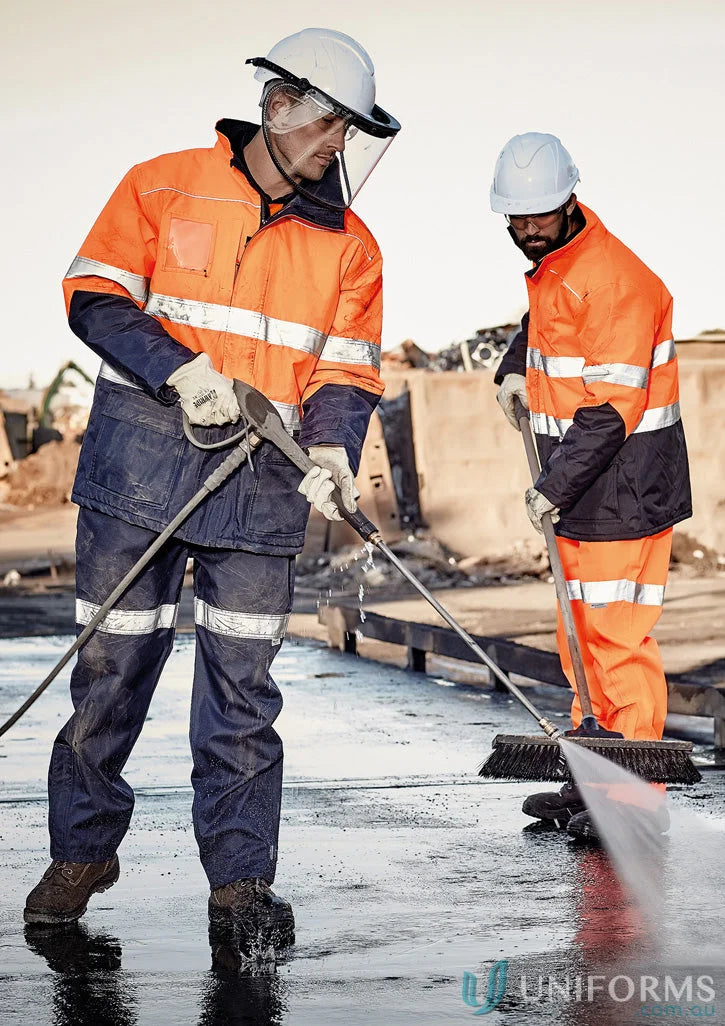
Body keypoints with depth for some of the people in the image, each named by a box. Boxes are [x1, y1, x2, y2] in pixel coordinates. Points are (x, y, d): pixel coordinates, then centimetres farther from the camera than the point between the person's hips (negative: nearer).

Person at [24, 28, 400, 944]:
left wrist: (331, 447, -12)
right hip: (141, 454, -2)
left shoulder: (348, 243, 9)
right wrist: (180, 369, -16)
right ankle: (81, 850, 20)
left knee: (242, 680, -1)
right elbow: (95, 296, -2)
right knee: (112, 661, 3)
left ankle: (240, 877, 6)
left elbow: (348, 369, 8)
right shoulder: (164, 187, 2)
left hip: (263, 478, 2)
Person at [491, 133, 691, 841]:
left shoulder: (614, 280, -20)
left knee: (619, 637, -8)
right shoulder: (550, 266, 10)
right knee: (580, 635, 15)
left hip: (624, 492, -10)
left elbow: (610, 410, -24)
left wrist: (553, 487, -22)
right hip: (579, 492, 10)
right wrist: (516, 368, 18)